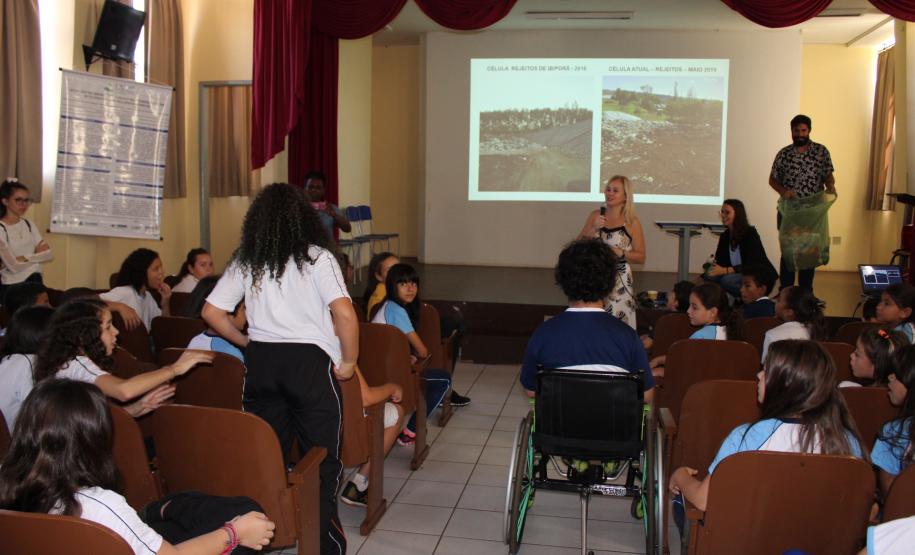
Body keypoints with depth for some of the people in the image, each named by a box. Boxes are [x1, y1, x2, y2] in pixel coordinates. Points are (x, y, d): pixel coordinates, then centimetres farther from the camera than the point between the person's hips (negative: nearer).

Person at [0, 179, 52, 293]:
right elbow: (14, 266, -18)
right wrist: (38, 256, -5)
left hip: (34, 282, 5)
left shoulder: (29, 225, 8)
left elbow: (49, 255, -1)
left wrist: (25, 258, -14)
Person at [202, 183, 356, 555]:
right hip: (309, 361, -4)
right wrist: (348, 361, -6)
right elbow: (345, 314, -18)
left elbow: (211, 312, 8)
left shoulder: (245, 262, 7)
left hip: (261, 362, 4)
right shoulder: (317, 257, -7)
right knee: (321, 458, 6)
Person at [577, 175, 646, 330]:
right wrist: (594, 229, -10)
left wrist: (620, 253, -15)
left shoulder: (632, 222, -2)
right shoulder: (595, 215, 7)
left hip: (619, 280, -2)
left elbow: (641, 257, 0)